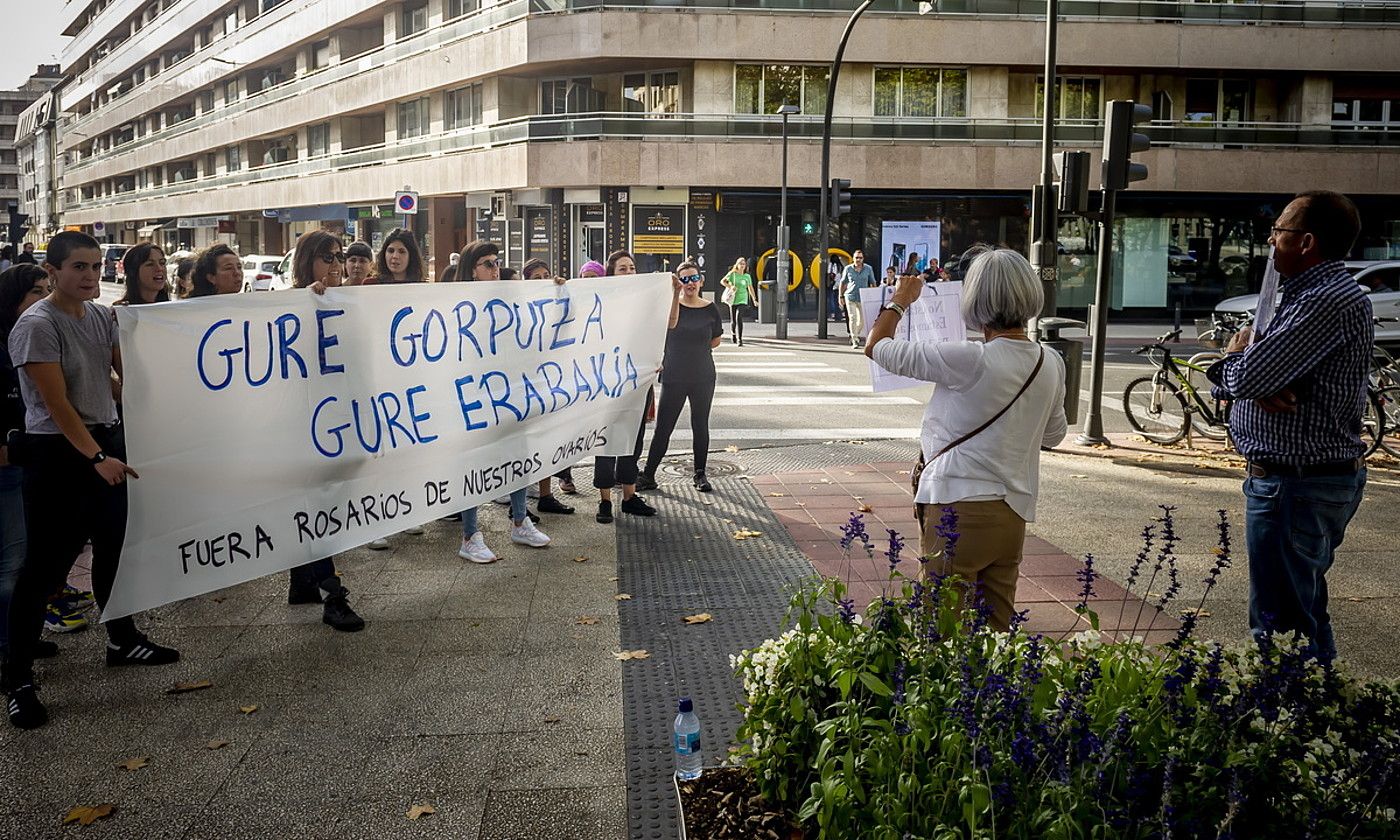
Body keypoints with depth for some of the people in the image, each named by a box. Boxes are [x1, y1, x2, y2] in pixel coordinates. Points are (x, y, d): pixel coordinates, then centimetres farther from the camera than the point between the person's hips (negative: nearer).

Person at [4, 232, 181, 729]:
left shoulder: (102, 315, 5)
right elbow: (57, 404, -19)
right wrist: (96, 457, -24)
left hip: (107, 440, 7)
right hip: (57, 452, -7)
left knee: (113, 548, 16)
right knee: (46, 563, -2)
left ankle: (122, 640, 32)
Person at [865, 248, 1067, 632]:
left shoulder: (969, 360, -17)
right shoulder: (1051, 364, 3)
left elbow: (876, 347, -6)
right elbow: (1054, 434, 19)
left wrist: (900, 300, 11)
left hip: (960, 508, -7)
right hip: (1014, 514, 7)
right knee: (996, 631, 16)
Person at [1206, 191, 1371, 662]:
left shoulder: (1330, 300, -19)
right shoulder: (1307, 295, 16)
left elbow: (1241, 378, -26)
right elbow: (1230, 382, 12)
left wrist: (1237, 352, -2)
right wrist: (1257, 383, -12)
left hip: (1298, 489, -11)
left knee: (1282, 626, -3)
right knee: (1302, 611, 22)